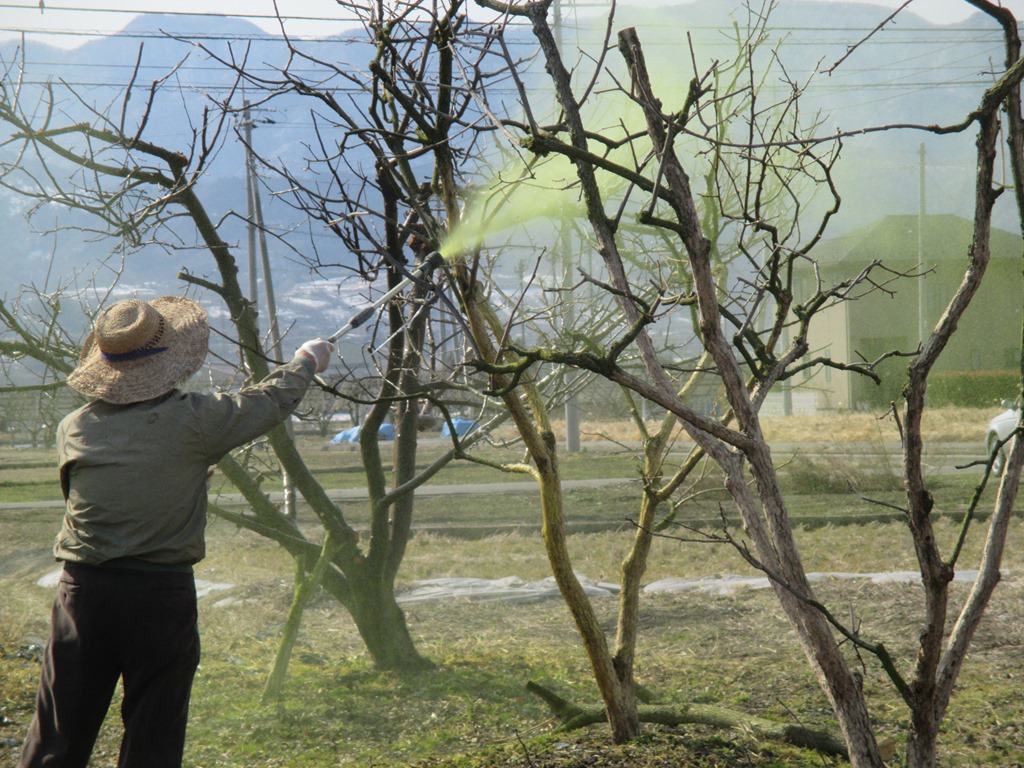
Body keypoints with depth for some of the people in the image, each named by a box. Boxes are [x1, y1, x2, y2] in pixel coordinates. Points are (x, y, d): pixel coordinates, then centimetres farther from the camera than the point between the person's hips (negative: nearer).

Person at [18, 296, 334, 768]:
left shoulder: (74, 428, -1)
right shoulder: (193, 421, -10)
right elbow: (272, 401, 5)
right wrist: (307, 361, 26)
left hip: (83, 590, 3)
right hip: (162, 595, -3)